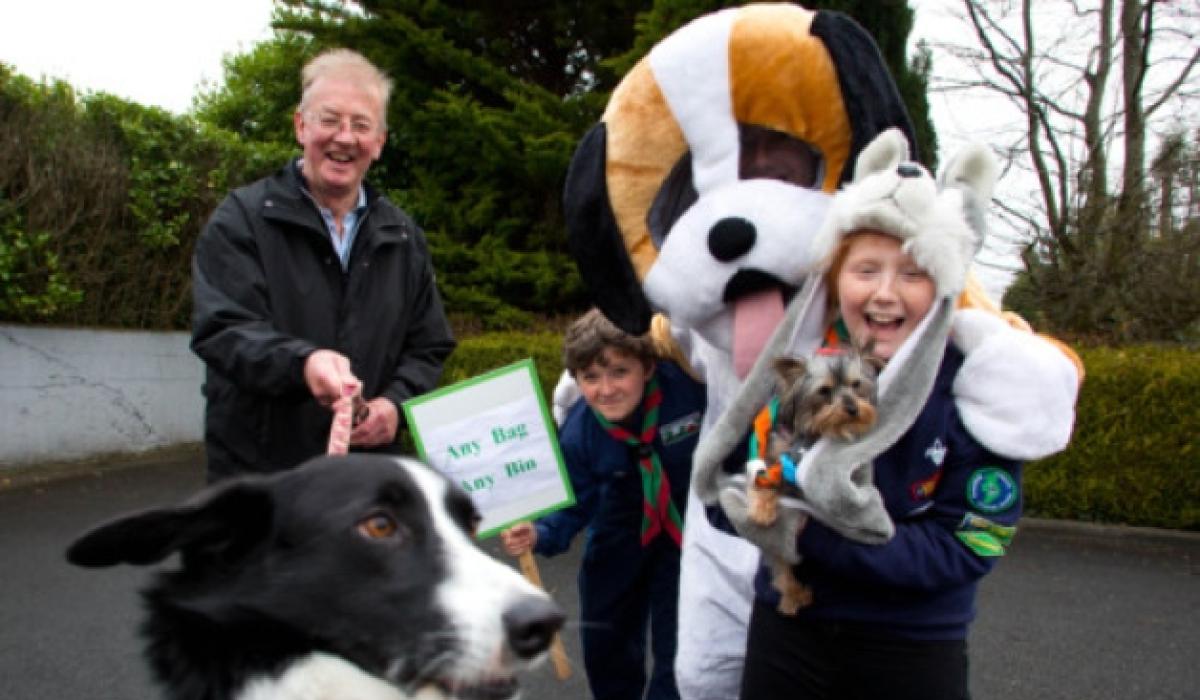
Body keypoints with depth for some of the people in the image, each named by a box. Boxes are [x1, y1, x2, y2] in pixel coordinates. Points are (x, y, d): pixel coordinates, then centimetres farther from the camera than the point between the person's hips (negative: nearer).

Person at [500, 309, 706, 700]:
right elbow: (575, 504, -14)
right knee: (605, 640, 16)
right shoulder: (577, 434, -24)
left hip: (692, 520, -2)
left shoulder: (686, 384, -33)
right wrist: (540, 534, -31)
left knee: (677, 646, -1)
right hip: (622, 527, 3)